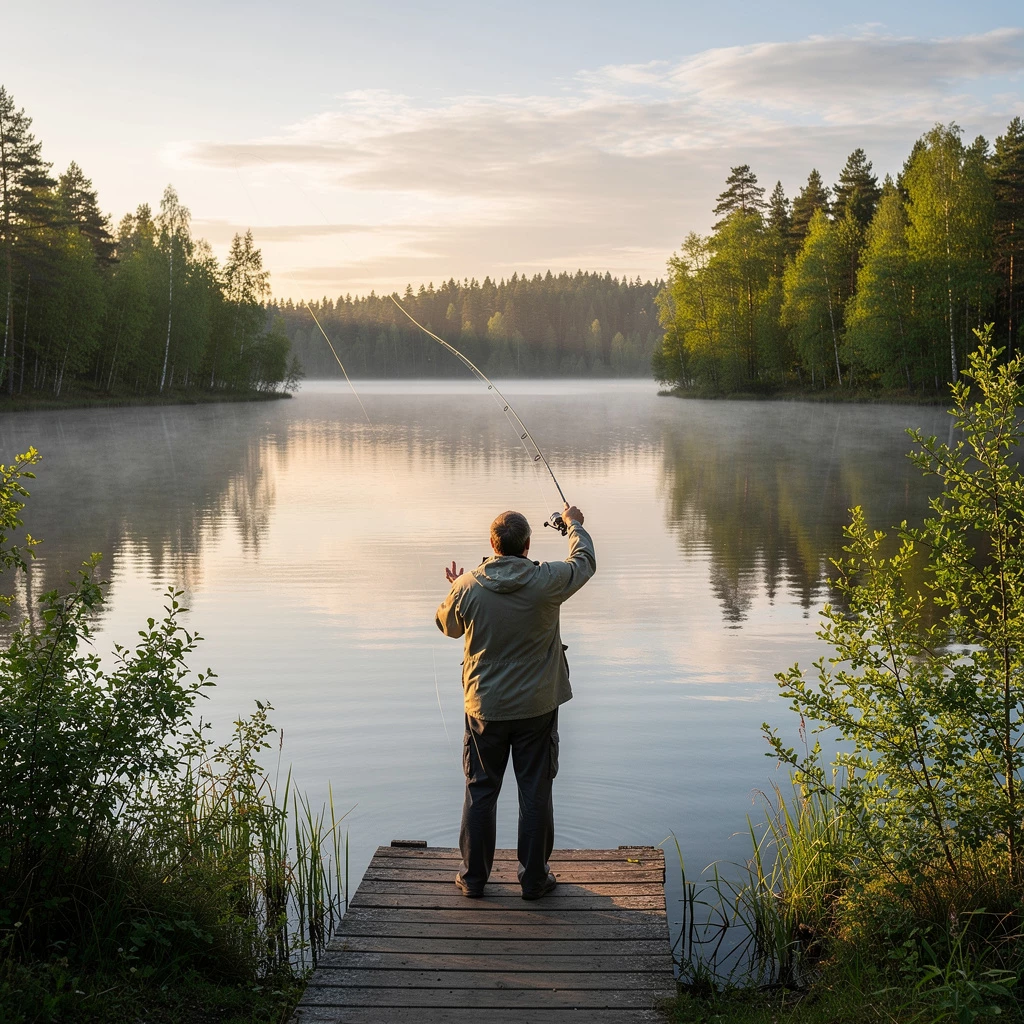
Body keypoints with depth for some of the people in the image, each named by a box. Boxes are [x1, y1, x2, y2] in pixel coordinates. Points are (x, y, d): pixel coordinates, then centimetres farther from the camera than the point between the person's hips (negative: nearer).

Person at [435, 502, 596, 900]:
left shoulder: (468, 587, -12)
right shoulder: (547, 581, -14)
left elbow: (447, 625, 8)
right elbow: (585, 561, 7)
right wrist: (574, 523, 25)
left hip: (485, 708, 1)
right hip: (537, 707, -1)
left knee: (480, 791, 12)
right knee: (536, 792, 9)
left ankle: (473, 877, 21)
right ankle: (534, 878, 18)